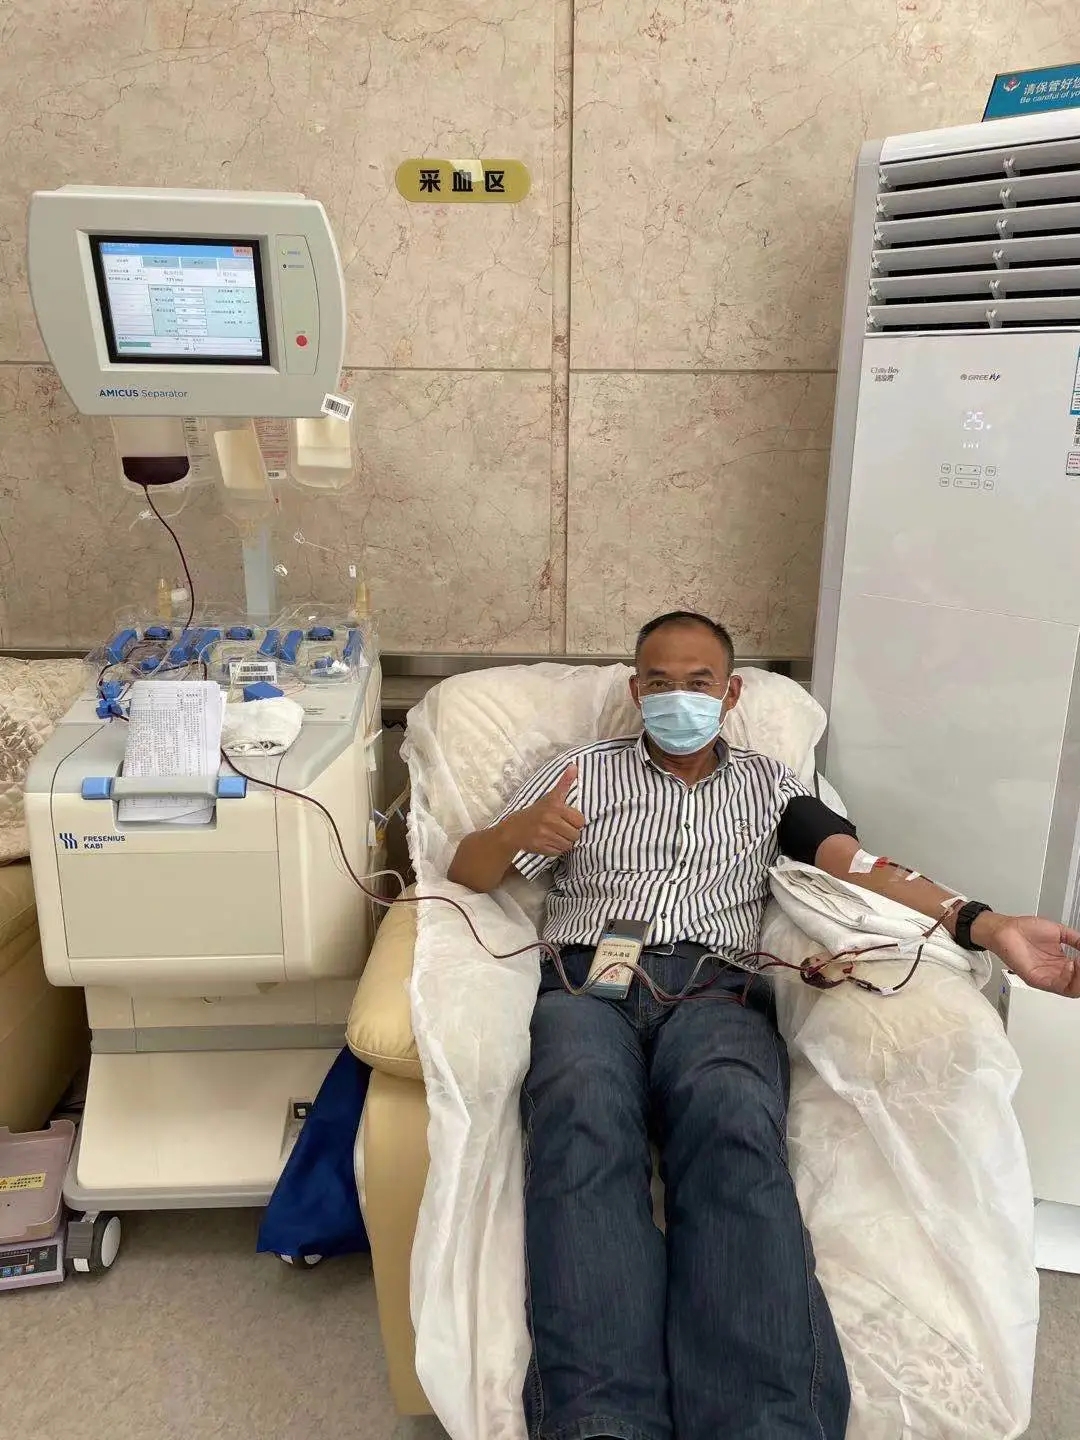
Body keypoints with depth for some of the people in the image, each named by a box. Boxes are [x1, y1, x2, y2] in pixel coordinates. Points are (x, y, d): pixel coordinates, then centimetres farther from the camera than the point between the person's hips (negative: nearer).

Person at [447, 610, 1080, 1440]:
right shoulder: (583, 773, 22)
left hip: (714, 989, 1)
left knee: (735, 1121, -36)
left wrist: (985, 925, -10)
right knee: (584, 1114, -36)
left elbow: (859, 863, 8)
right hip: (587, 982, 0)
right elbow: (468, 871, 15)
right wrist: (515, 832, -10)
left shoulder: (767, 783, 24)